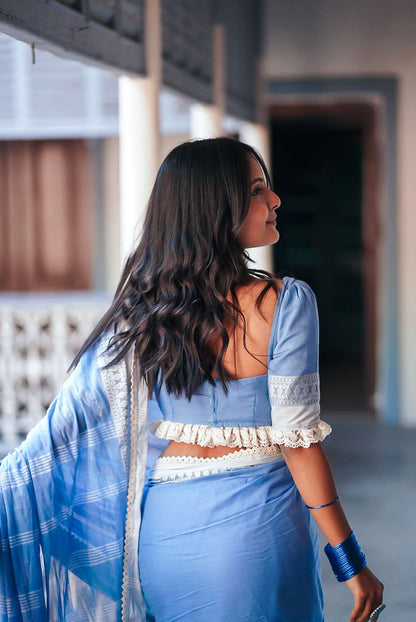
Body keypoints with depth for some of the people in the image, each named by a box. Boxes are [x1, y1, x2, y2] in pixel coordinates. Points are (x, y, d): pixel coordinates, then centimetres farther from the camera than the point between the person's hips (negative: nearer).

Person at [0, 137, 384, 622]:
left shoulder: (139, 308, -4)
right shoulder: (285, 301, -16)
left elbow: (66, 423, -6)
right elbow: (298, 440, -16)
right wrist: (350, 562, -9)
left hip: (161, 524, 4)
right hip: (257, 527, -3)